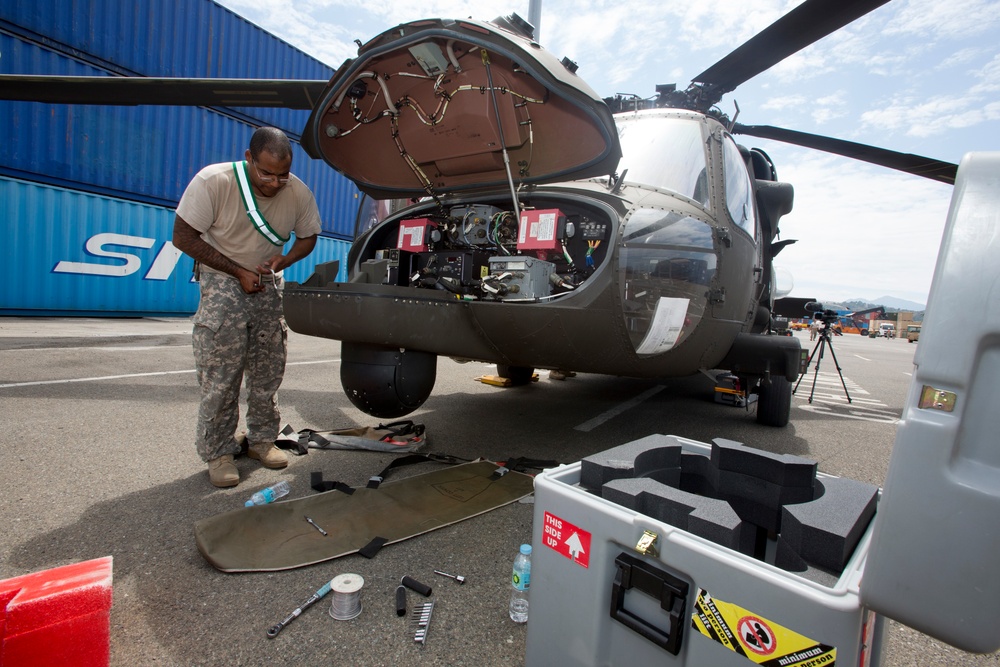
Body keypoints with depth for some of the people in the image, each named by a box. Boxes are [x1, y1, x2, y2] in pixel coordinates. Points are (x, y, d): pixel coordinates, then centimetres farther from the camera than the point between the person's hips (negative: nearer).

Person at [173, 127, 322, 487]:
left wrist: (284, 259, -14)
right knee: (220, 376, -6)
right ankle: (218, 452, 8)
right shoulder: (212, 181, -17)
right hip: (222, 281, -3)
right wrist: (238, 272, -18)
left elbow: (308, 236, 6)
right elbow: (183, 237, -12)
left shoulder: (299, 193, -10)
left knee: (268, 372, 6)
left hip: (268, 283, 3)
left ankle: (261, 439, 21)